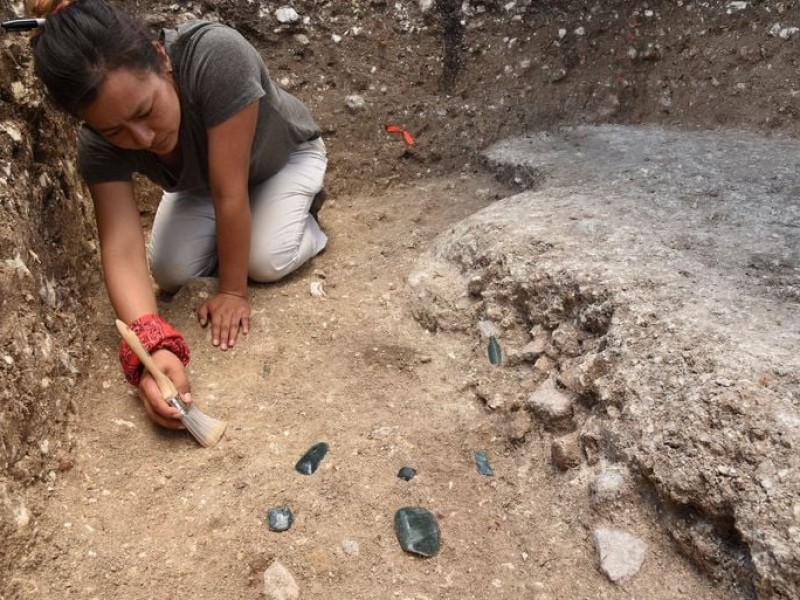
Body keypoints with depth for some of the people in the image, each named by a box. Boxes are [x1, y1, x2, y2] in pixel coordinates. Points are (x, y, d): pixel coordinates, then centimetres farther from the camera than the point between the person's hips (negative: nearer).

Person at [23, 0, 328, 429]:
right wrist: (151, 345, -53)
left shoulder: (217, 56, -44)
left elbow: (229, 192, -39)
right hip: (199, 183, 4)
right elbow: (122, 249, -36)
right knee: (170, 272, -14)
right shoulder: (98, 146, -30)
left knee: (267, 261, -24)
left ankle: (299, 206, 8)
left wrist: (232, 290, -30)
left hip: (285, 156, -3)